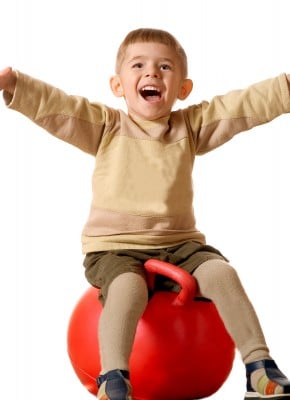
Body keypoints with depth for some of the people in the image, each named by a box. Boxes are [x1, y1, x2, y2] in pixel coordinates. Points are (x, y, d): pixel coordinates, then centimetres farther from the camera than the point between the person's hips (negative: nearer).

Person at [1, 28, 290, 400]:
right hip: (113, 246, -2)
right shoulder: (105, 126, 2)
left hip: (179, 243, 2)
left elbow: (247, 104, 0)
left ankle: (259, 363, -14)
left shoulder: (192, 125, 7)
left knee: (221, 273, -22)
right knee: (128, 285, -33)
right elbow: (53, 106, -9)